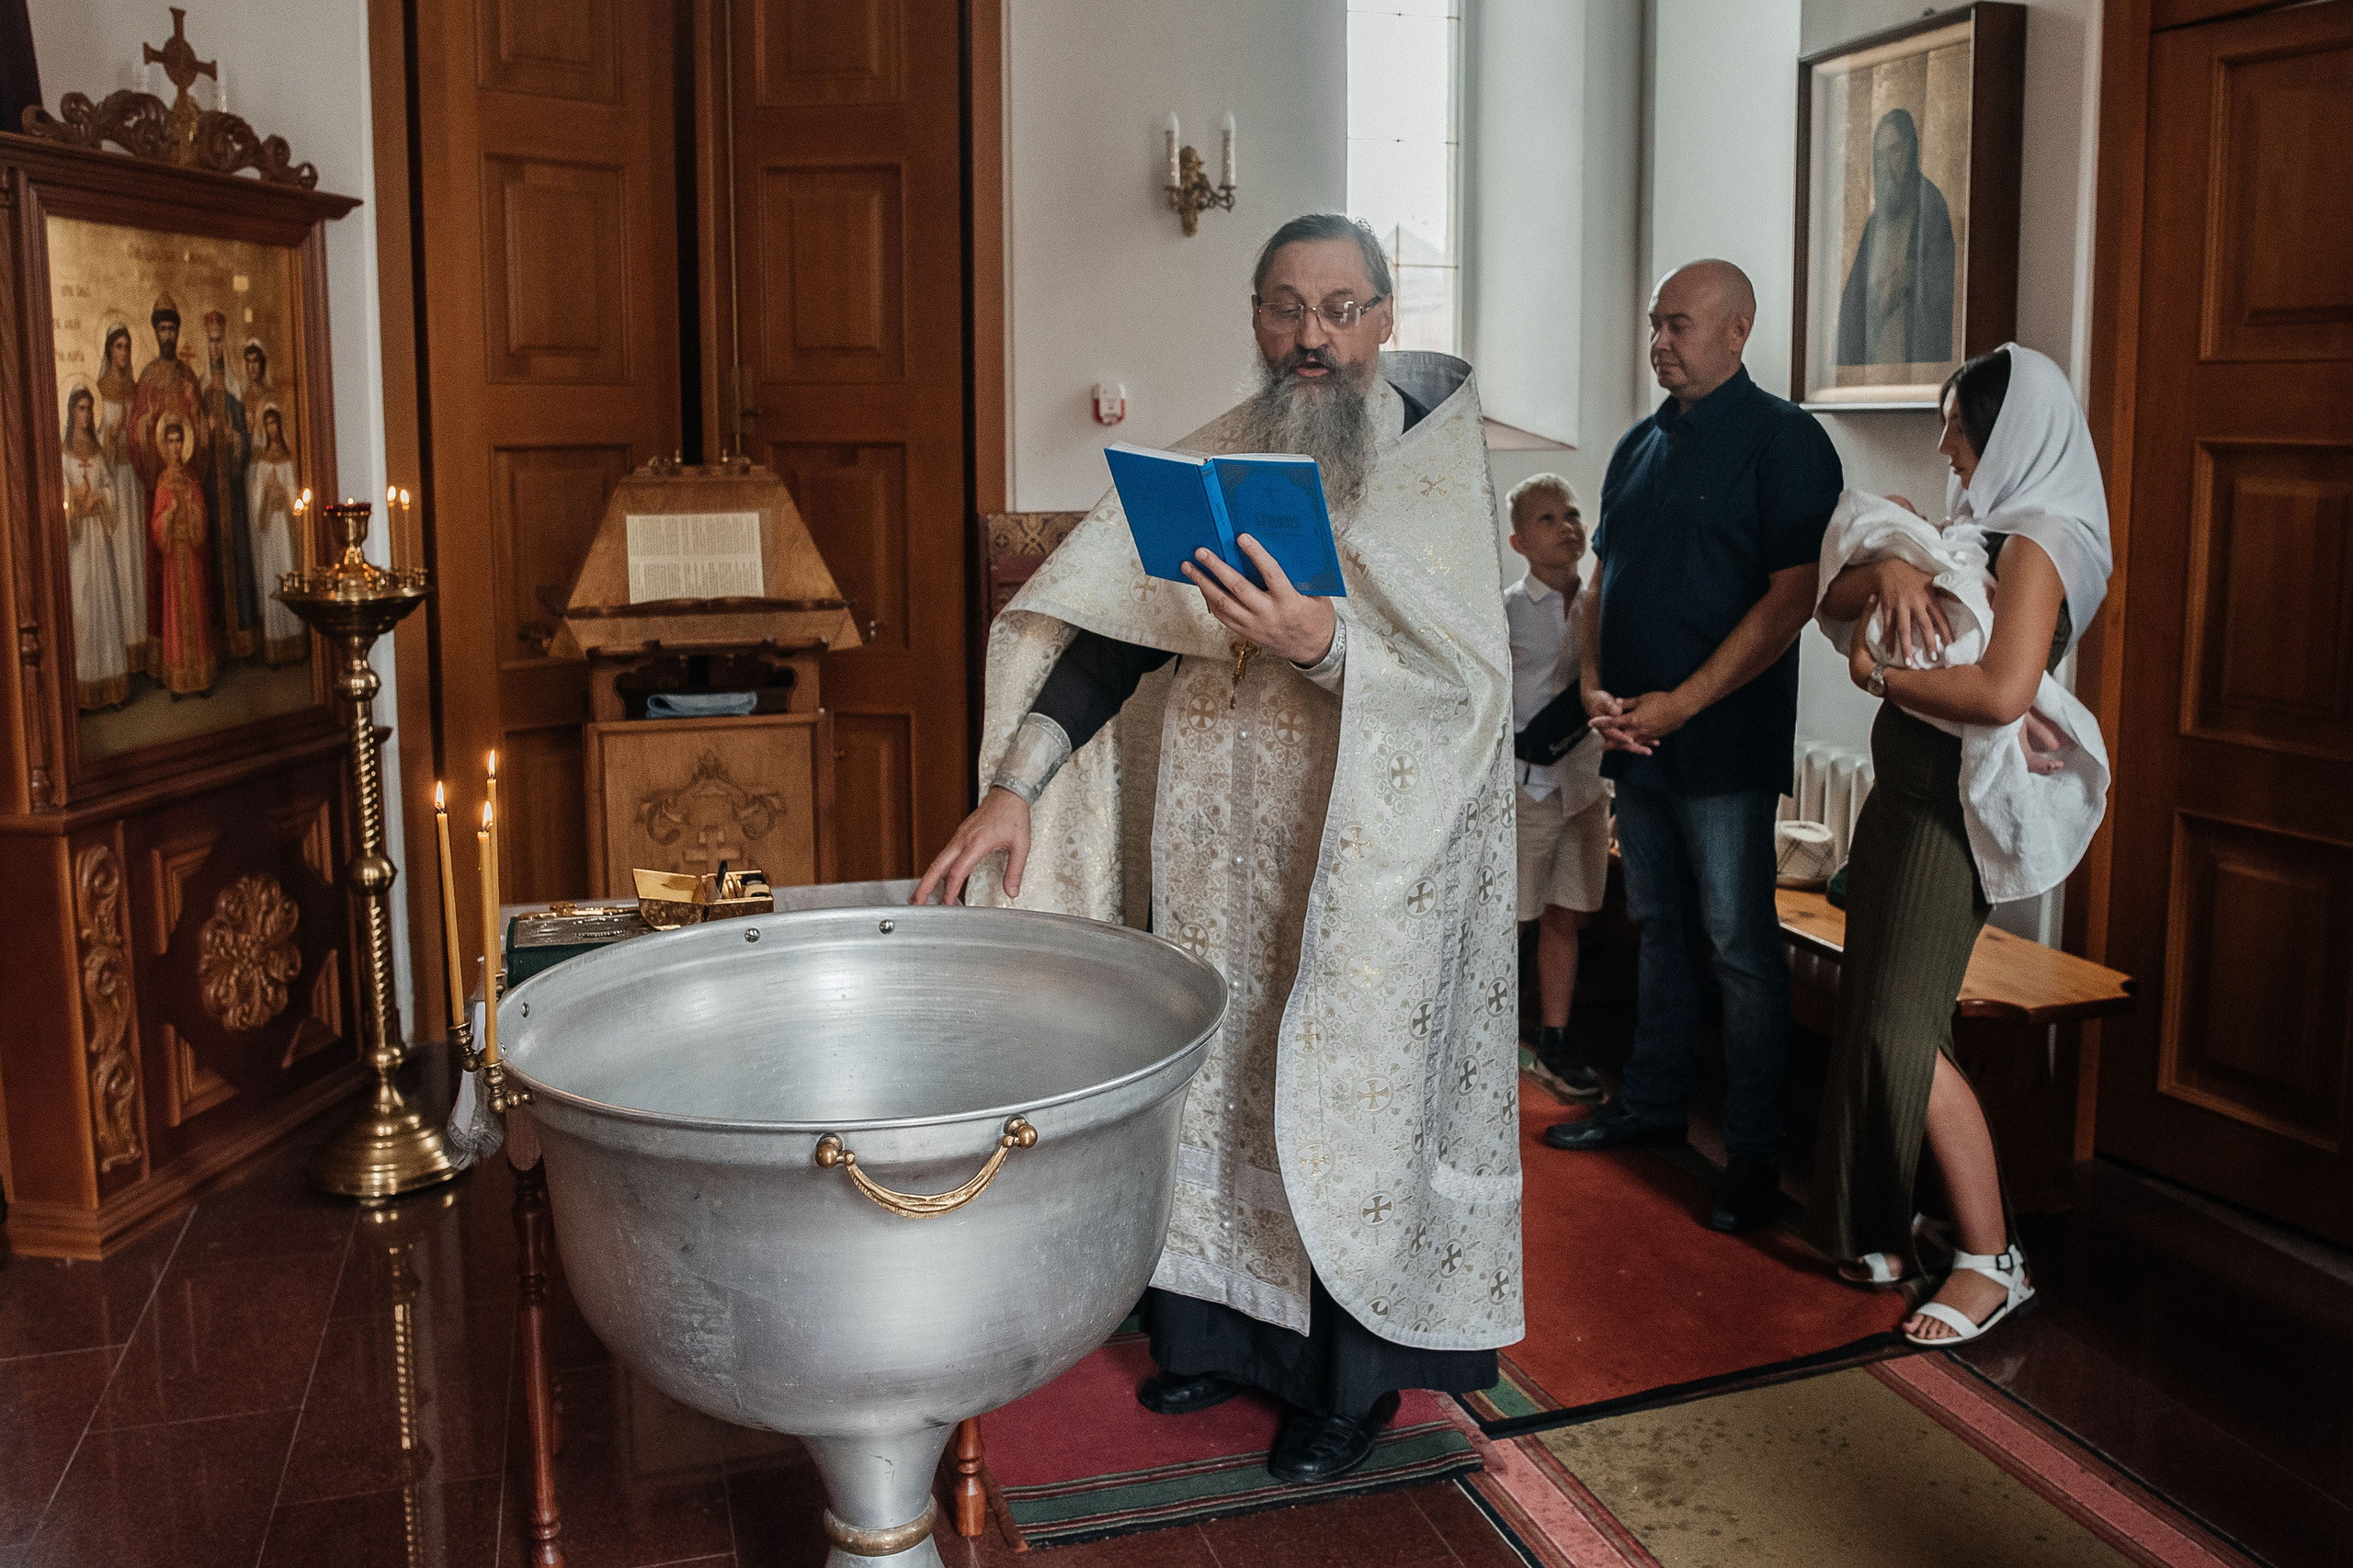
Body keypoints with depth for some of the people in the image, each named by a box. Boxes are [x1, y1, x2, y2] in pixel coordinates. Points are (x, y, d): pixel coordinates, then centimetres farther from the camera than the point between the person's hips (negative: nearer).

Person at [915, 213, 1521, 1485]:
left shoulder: (1433, 459, -6)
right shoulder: (1206, 465, 5)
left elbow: (1464, 673, -16)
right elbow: (1104, 629, -3)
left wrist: (1320, 644, -33)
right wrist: (1012, 790, -13)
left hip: (1375, 855, -4)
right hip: (1221, 846, 4)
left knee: (1348, 1094, 4)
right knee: (1214, 1081, 12)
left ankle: (1351, 1379, 22)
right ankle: (1219, 1330, 32)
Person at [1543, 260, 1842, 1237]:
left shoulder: (1782, 440, -7)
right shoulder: (1640, 445, 15)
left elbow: (1793, 596, -14)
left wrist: (1682, 703, -18)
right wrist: (1594, 687, 1)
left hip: (1724, 743, -7)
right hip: (1636, 739, 7)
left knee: (1742, 948, -2)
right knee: (1658, 927, 16)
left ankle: (1753, 1152, 6)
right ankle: (1651, 1105, 29)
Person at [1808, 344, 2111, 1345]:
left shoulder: (2036, 542, -13)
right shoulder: (1976, 527, 15)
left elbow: (2002, 693, -28)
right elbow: (1834, 601, 11)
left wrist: (1879, 676, -14)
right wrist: (1889, 571, -11)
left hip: (1954, 807, -9)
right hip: (1903, 799, 9)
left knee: (1904, 1031, -11)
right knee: (1870, 1023, 10)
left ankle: (1991, 1261, 1)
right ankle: (1886, 1232, 20)